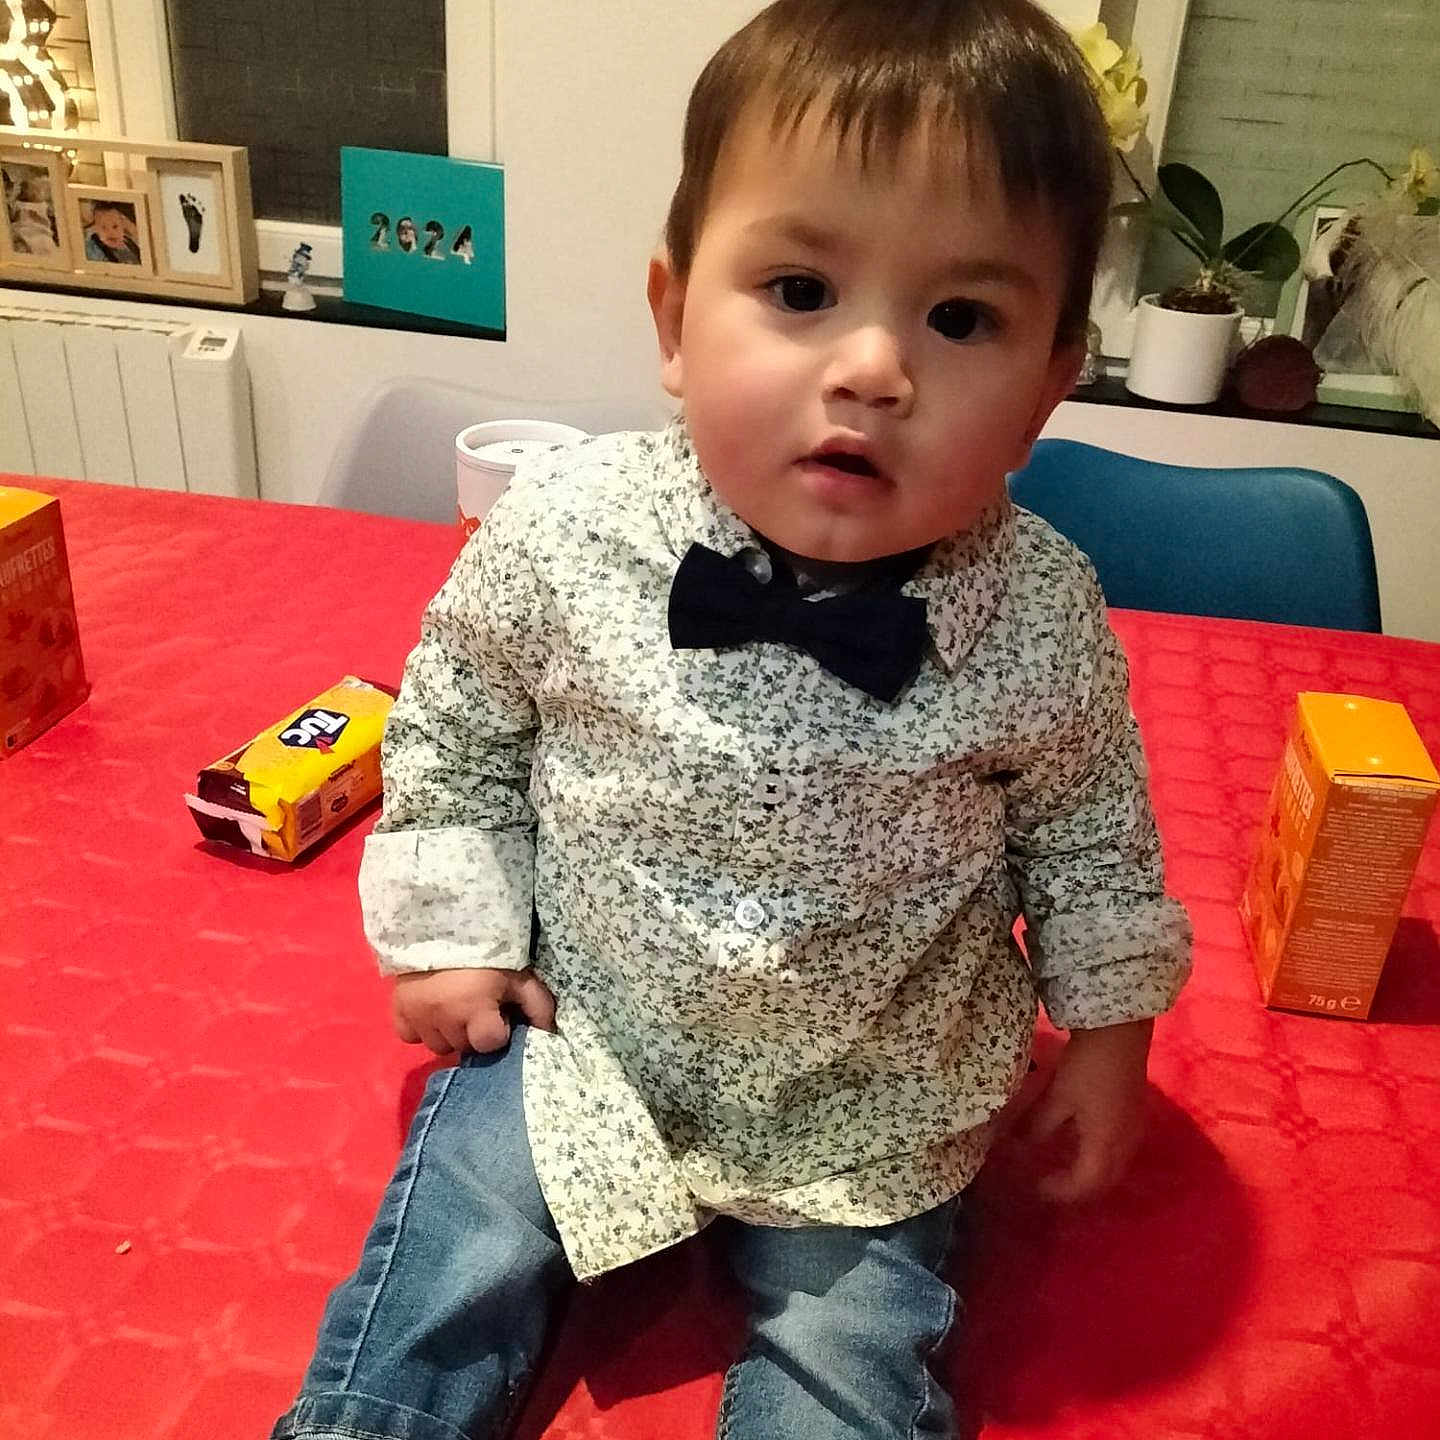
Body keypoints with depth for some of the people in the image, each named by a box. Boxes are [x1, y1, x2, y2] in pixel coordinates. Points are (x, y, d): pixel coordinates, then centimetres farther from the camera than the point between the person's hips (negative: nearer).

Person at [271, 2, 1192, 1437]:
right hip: (580, 1044, 1)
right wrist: (453, 931, -2)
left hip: (869, 1119, 1)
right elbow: (454, 725, -1)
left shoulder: (1040, 621, -19)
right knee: (426, 1315, 6)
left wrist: (1106, 1029, 7)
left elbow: (1085, 835, 1)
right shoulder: (565, 528, -20)